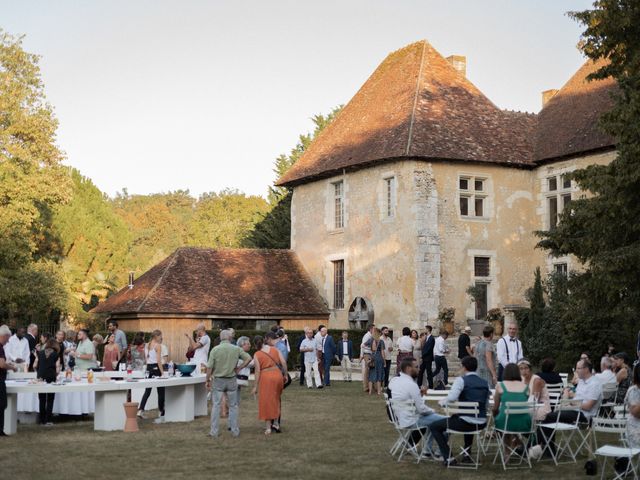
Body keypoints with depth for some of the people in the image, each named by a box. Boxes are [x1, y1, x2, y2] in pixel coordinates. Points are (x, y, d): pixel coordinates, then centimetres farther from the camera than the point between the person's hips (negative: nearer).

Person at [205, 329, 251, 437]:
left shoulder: (215, 350, -8)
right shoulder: (236, 349, -4)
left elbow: (209, 368, -9)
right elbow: (248, 358, -3)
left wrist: (208, 381, 2)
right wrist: (239, 368, 3)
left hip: (218, 380, -1)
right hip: (232, 380, 1)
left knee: (216, 405, 6)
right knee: (233, 406, 11)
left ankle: (214, 431, 6)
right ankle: (235, 430, 13)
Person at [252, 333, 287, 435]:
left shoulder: (257, 355, -4)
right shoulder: (275, 349, 5)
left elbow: (257, 371, -7)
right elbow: (283, 363, -1)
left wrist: (255, 386, -3)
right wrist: (285, 375, 11)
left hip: (266, 378, -4)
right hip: (278, 375, 4)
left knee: (266, 402, 6)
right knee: (276, 400, 21)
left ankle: (268, 427, 9)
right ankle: (275, 423, 25)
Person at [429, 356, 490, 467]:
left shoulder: (461, 380, -8)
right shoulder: (485, 383, 9)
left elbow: (452, 397, -22)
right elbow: (486, 404, 16)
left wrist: (442, 401, -1)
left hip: (465, 423, -6)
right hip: (482, 424, 6)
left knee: (434, 427, 10)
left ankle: (448, 458, 2)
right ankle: (467, 453, 41)